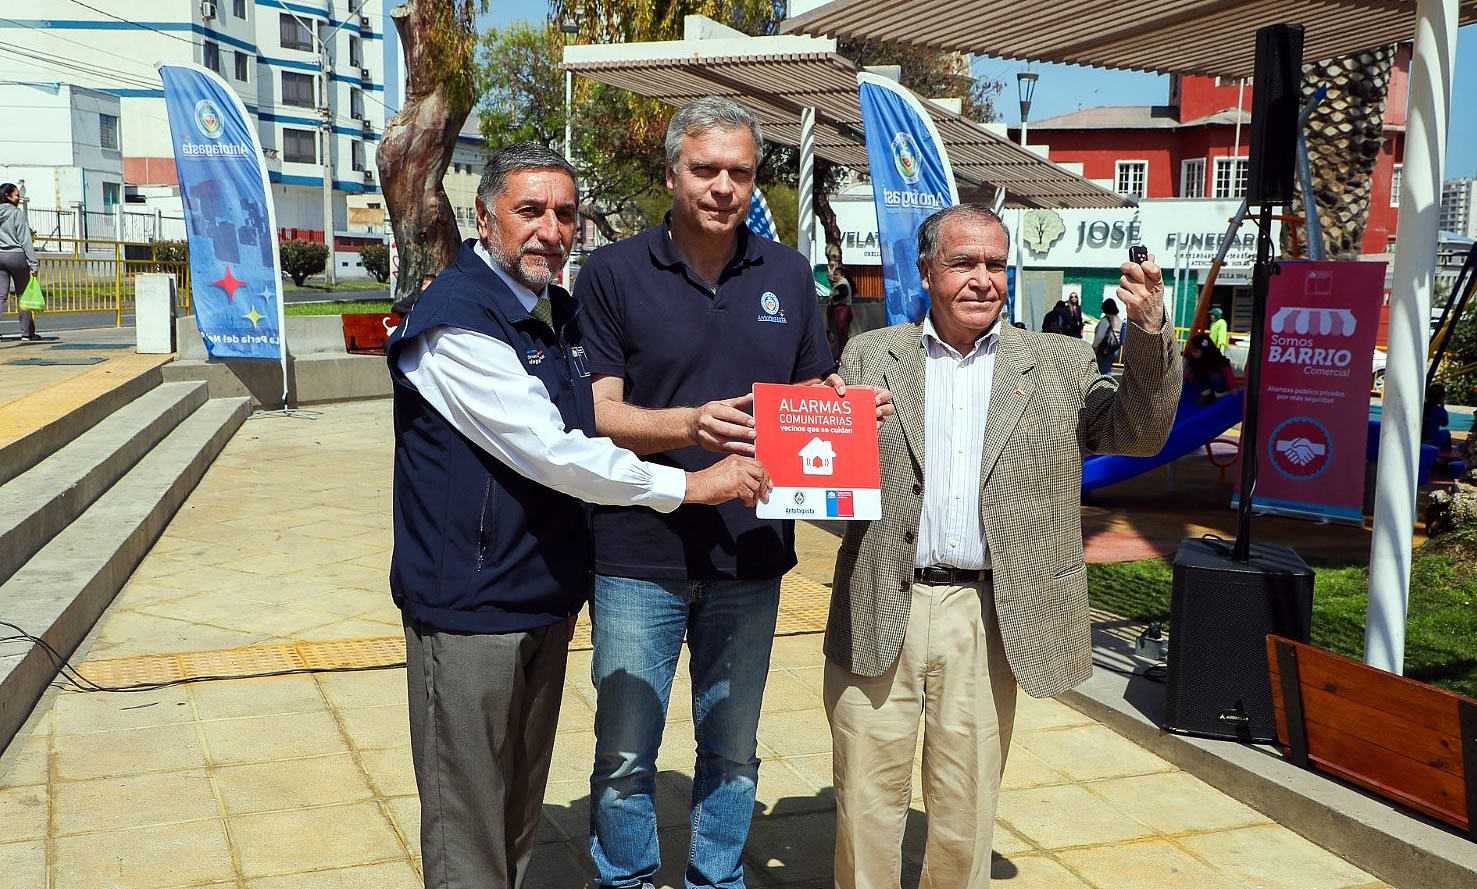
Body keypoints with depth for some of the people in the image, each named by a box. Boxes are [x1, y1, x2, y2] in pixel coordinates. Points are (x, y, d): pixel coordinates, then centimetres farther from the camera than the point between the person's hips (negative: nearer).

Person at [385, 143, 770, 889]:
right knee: (469, 825, 3)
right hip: (470, 606, -8)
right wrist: (688, 484, -16)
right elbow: (551, 454, -22)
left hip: (544, 601, 8)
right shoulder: (455, 323, -17)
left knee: (521, 809, 18)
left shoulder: (561, 316, 10)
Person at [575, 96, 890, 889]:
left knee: (732, 751, 16)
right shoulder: (614, 273, -4)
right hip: (640, 556, -3)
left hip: (751, 556, 3)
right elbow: (597, 412, -9)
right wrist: (692, 424, -26)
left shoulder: (788, 274, 7)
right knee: (625, 755, 6)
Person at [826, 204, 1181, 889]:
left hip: (988, 616, 0)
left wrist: (1149, 332, -10)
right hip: (880, 612, 0)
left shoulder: (1058, 364, 9)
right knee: (867, 799, 8)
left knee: (967, 807, 12)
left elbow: (1139, 434, 3)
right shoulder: (870, 356, 8)